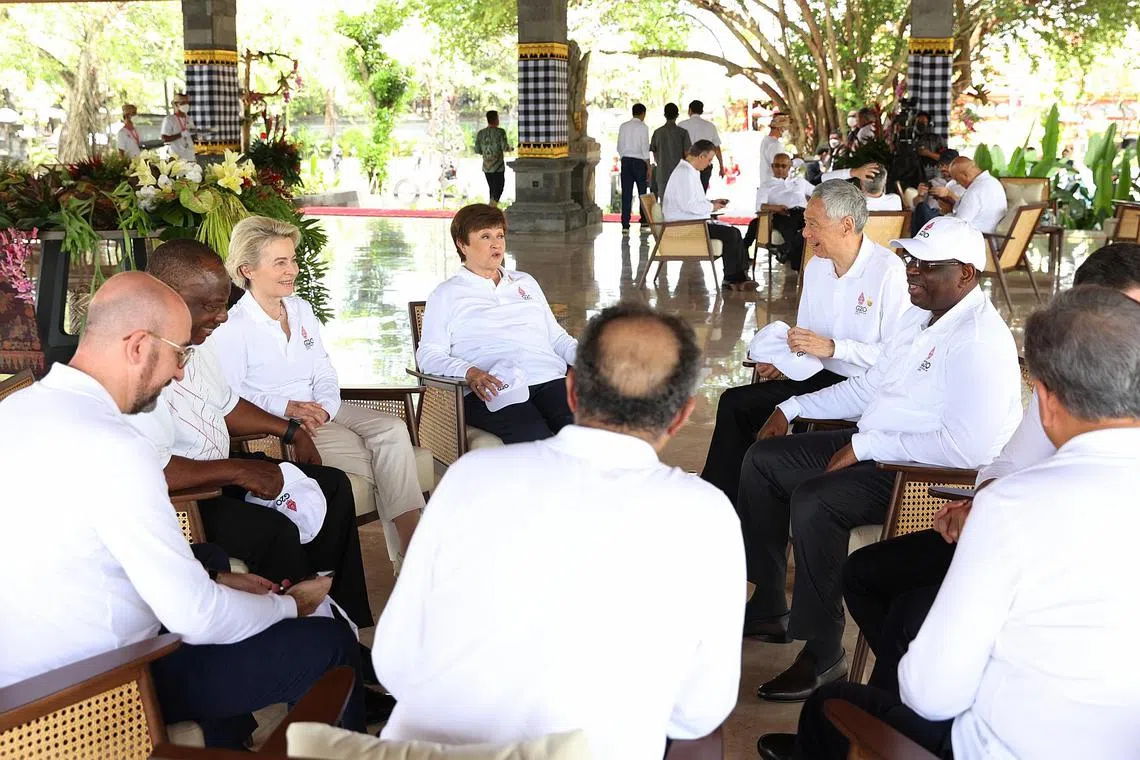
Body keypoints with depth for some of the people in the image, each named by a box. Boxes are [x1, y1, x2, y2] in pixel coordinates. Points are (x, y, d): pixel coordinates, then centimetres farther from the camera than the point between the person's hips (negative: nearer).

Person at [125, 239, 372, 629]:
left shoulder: (196, 341, 5)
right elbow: (152, 472, -32)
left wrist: (290, 430, 19)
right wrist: (239, 471, -25)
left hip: (217, 473, 11)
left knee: (332, 486, 7)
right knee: (275, 531, -30)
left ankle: (345, 623, 14)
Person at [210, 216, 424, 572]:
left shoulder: (301, 308, 14)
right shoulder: (233, 328, -8)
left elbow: (324, 372, 13)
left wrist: (324, 407, -8)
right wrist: (285, 408, -22)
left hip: (321, 409, 7)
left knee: (392, 428, -21)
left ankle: (411, 545, -26)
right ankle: (410, 549, -17)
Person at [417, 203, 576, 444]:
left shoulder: (526, 282, 31)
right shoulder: (446, 295, 16)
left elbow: (557, 337, 30)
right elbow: (428, 354, 6)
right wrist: (468, 372, -14)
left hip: (550, 379, 4)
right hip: (492, 391, -4)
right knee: (536, 440, -36)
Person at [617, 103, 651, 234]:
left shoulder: (623, 127, 6)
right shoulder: (643, 127, -7)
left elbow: (619, 147, 8)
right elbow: (645, 148, -9)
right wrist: (648, 167, -5)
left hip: (625, 160, 4)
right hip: (639, 161, -4)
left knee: (626, 194, 2)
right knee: (642, 193, 8)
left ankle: (625, 225, -2)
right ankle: (644, 223, 11)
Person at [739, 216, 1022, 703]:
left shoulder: (979, 342, -21)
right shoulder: (920, 316, 11)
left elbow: (969, 448, -30)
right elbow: (871, 387, 23)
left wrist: (867, 446, -24)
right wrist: (794, 407, 16)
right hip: (874, 448, 11)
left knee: (813, 500, -31)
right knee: (762, 460, 9)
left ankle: (823, 654, -15)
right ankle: (768, 608, 19)